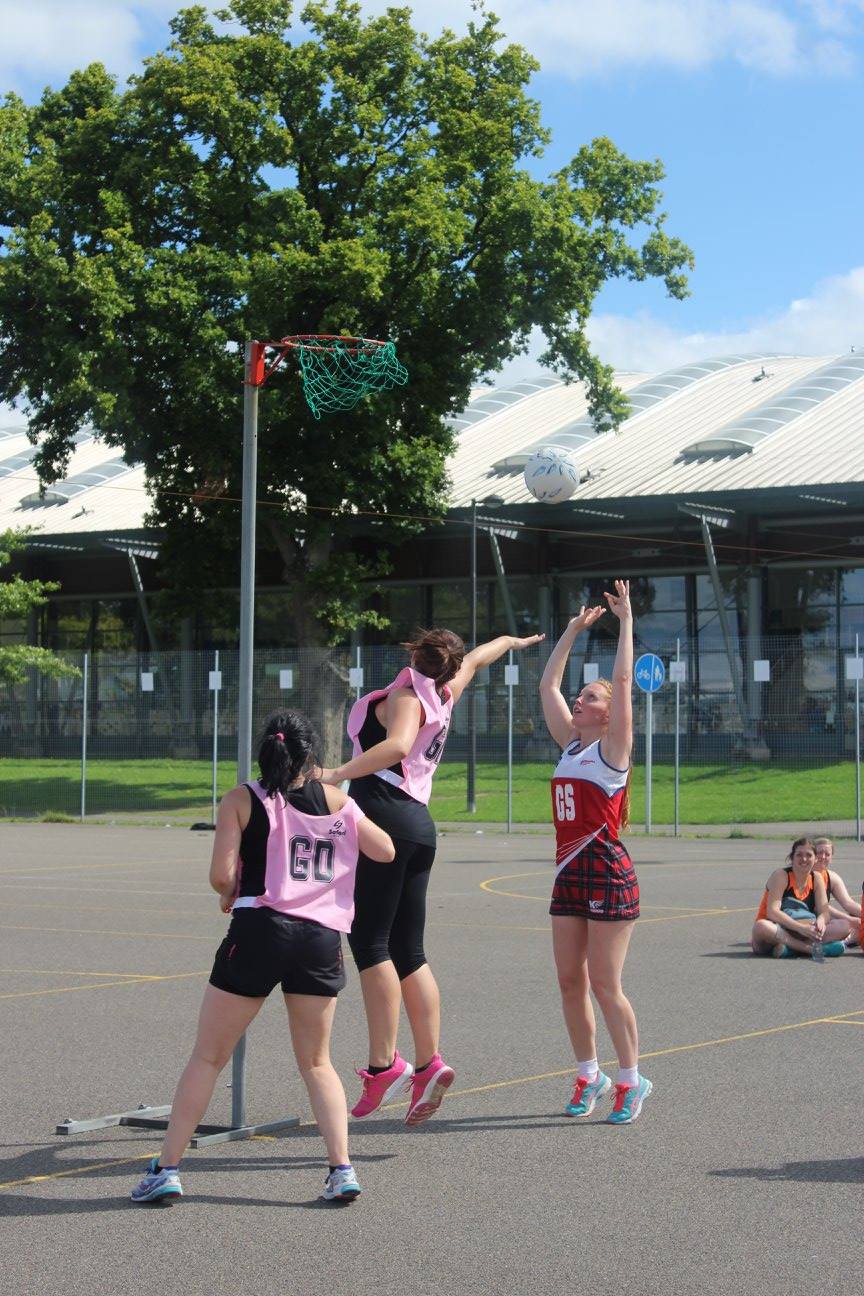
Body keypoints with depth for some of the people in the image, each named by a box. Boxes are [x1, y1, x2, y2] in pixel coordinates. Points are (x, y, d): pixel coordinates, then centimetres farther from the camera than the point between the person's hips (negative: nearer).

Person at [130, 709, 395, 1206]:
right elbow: (385, 850, 20)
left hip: (259, 928, -2)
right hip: (322, 937, 2)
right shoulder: (337, 800, 9)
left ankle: (167, 1168, 8)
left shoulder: (243, 800, 2)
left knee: (208, 1056, 9)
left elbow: (221, 874, -6)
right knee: (317, 1062, 17)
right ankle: (342, 1169, 4)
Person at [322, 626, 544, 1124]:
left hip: (384, 812, -7)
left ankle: (385, 1064, -16)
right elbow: (478, 657, 40)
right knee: (408, 952, 8)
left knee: (370, 942, -10)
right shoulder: (444, 696, 19)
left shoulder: (406, 695, 0)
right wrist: (512, 641, 59)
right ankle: (428, 1064, 2)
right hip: (420, 822, 7)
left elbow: (397, 746, -22)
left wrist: (337, 774, -30)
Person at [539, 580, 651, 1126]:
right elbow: (548, 684, 16)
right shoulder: (569, 743, 12)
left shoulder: (613, 746, -5)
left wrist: (625, 619, -9)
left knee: (604, 984, -5)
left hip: (607, 873, -7)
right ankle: (589, 1075, 21)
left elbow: (623, 679, -14)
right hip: (569, 872, 7)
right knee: (570, 982, 8)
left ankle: (631, 1081, 7)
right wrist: (575, 629, 18)